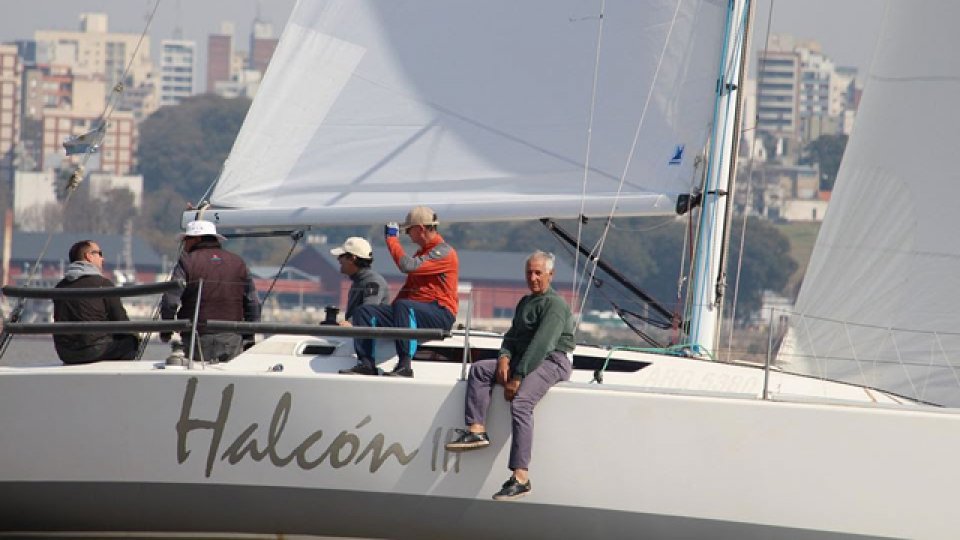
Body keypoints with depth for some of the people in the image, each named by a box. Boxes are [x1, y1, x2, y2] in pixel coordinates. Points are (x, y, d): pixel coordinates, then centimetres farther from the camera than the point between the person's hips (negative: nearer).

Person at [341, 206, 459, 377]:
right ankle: (366, 363, -15)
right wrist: (390, 311, 13)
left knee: (403, 306, -39)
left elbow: (408, 266, -22)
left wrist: (392, 238, -9)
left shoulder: (444, 252, -9)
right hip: (414, 310, 9)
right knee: (364, 312, -3)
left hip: (440, 314, -9)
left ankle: (405, 366, -43)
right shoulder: (422, 252, 24)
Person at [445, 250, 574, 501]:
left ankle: (520, 477, -38)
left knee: (520, 403, -30)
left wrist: (517, 378, -21)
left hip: (552, 361, -10)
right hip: (523, 360, 10)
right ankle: (476, 430, -12)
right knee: (479, 370, 2)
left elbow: (541, 344, -18)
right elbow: (512, 335, 20)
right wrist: (504, 358, -4)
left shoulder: (555, 305, -10)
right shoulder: (525, 302, 22)